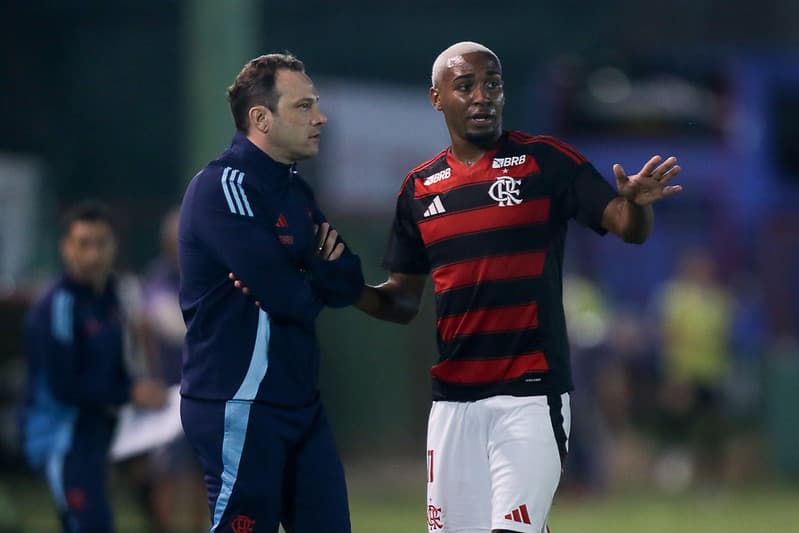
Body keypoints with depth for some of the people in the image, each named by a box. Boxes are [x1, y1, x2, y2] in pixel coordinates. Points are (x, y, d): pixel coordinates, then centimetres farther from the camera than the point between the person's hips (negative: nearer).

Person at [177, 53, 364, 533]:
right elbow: (286, 297, -20)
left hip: (298, 402, 9)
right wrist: (318, 279, 1)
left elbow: (349, 285, 10)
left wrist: (328, 264, -11)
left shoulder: (295, 189, 16)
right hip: (241, 405, -9)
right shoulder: (224, 187, -14)